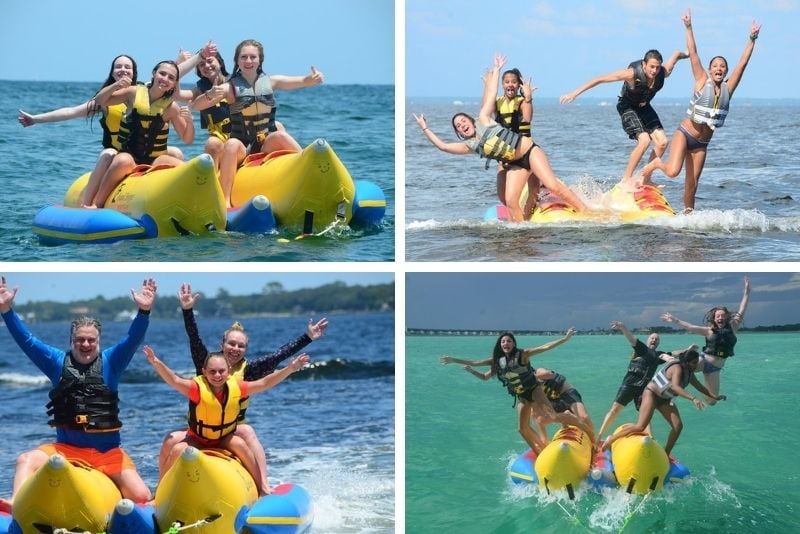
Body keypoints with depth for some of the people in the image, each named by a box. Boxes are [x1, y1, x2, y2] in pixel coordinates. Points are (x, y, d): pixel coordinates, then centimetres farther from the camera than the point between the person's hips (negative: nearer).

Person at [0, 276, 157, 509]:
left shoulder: (110, 361, 3)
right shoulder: (58, 361, 6)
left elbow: (133, 340, -12)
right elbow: (26, 340, -1)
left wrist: (144, 312, -30)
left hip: (107, 451, -1)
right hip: (65, 448, 1)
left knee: (141, 497, -13)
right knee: (26, 460, -24)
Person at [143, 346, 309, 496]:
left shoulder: (236, 387, -14)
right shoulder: (197, 388, -23)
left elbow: (264, 383, -11)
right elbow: (174, 381, -37)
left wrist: (290, 369, -19)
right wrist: (156, 363, -54)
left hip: (225, 438, 2)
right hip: (197, 439, -2)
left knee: (240, 444, -26)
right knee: (177, 450, -26)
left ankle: (263, 487, -14)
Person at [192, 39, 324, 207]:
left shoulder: (271, 81, 4)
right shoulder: (230, 87, -4)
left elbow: (302, 81, -2)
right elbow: (196, 106, -11)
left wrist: (314, 78, -27)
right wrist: (210, 95, -34)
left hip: (268, 146, 2)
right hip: (242, 149, -2)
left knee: (280, 135, -29)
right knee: (232, 144, -34)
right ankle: (225, 202, -38)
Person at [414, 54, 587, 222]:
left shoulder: (483, 119, 2)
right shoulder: (469, 146, 8)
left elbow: (490, 93, 6)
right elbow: (442, 146, 10)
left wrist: (496, 69, 11)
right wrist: (425, 128, 15)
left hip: (530, 151, -4)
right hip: (515, 164, 4)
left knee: (553, 186, -15)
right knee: (510, 202, -15)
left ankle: (585, 212, -13)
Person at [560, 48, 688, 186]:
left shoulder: (663, 73, -23)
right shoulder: (632, 74, -35)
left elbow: (676, 54, -1)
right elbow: (600, 79, -31)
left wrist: (685, 55, 23)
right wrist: (575, 93, -33)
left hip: (644, 107, 6)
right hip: (628, 107, -6)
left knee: (662, 142, -7)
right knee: (644, 140, -24)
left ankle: (646, 179, 7)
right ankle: (626, 179, -13)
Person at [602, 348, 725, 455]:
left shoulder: (689, 372, 2)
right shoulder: (677, 368, -28)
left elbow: (698, 386, 19)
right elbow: (675, 386, -46)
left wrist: (713, 396, 16)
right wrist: (693, 398, -56)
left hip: (664, 399, 9)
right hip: (652, 393, -9)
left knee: (678, 426, -5)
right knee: (641, 426, -20)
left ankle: (666, 454, 5)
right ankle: (611, 439, -7)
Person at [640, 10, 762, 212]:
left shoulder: (728, 88, 2)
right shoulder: (702, 81, -7)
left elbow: (742, 63, 0)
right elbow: (693, 54, -11)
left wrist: (752, 39, -4)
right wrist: (688, 27, -16)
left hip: (702, 143, 4)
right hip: (684, 134, -4)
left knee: (692, 182, 5)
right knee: (673, 171, -21)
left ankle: (688, 213, 22)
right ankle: (656, 163, 11)